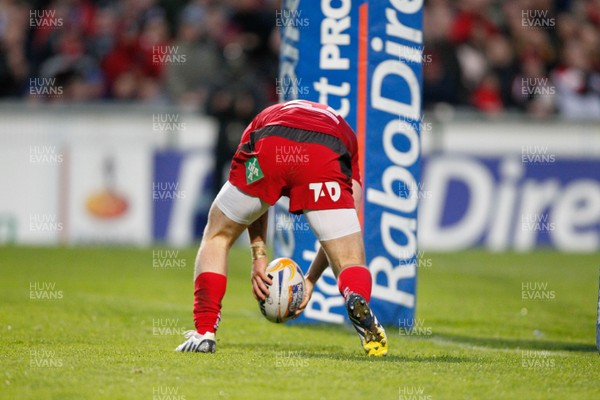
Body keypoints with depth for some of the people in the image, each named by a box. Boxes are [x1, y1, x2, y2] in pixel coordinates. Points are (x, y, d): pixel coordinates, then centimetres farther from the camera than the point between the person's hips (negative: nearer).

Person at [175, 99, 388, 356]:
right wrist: (311, 279, 34)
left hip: (267, 151, 1)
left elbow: (253, 194, 31)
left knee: (216, 237, 25)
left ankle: (204, 332, 14)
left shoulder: (266, 117, 43)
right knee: (351, 265, 9)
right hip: (326, 159, -1)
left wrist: (259, 258, 25)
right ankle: (358, 301, -27)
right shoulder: (346, 135, 41)